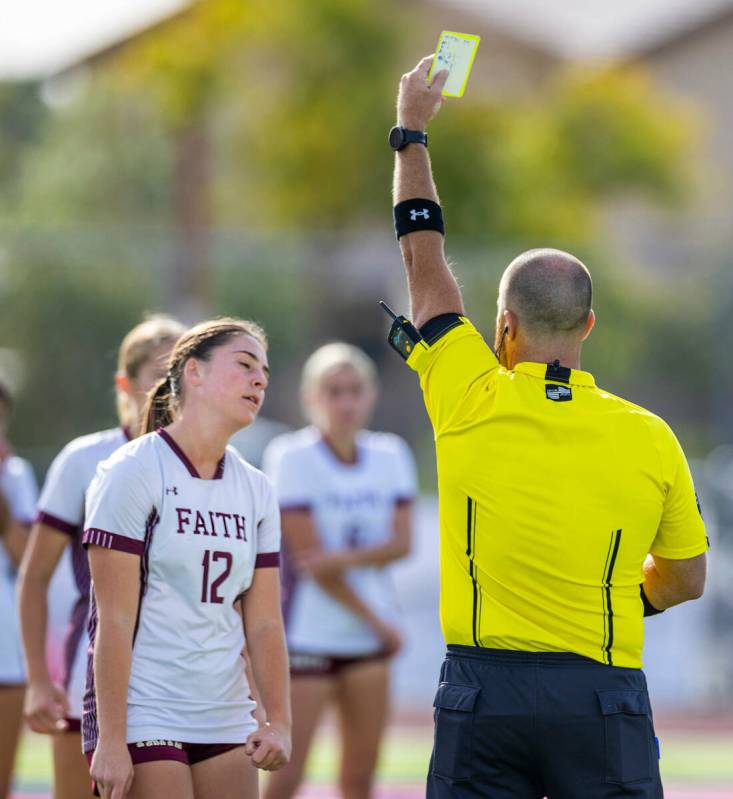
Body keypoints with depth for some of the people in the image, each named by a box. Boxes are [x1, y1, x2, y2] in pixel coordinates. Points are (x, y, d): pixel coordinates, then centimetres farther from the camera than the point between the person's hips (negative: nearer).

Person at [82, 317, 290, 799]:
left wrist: (280, 722, -3)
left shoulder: (256, 491, 11)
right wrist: (110, 740, -16)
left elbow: (265, 622, 10)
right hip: (143, 718, -6)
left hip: (227, 722, 6)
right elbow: (115, 618, -12)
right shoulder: (132, 472, -7)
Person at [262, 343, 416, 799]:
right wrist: (375, 620, -10)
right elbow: (309, 556, -12)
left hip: (370, 640, 5)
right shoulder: (291, 457, -9)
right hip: (308, 636, -5)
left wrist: (342, 558, -20)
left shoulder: (391, 455, 6)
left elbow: (401, 542, -2)